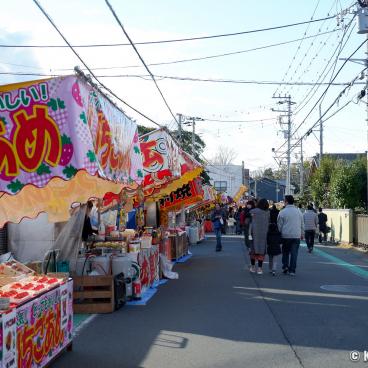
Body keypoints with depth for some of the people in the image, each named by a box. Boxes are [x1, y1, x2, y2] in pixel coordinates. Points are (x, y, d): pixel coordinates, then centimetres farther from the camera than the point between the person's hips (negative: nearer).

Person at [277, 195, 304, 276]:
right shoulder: (298, 211, 6)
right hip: (296, 236, 2)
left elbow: (279, 225, -3)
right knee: (294, 253, 3)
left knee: (285, 252, 14)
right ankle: (292, 270, 2)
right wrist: (302, 234, 23)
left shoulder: (282, 212, -6)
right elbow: (302, 224, 13)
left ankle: (285, 267, 8)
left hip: (286, 236, -2)